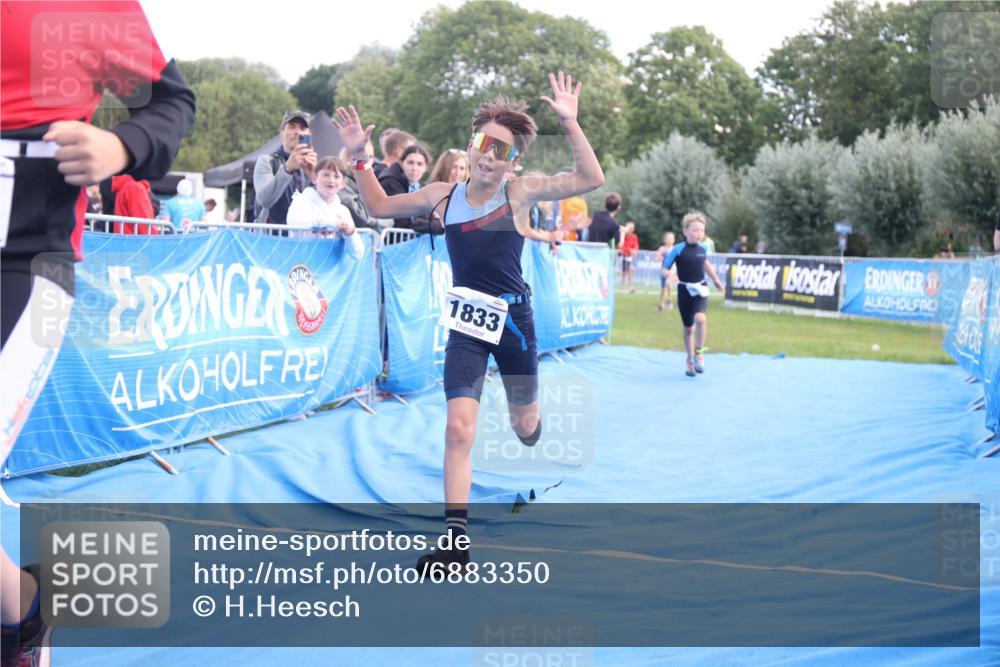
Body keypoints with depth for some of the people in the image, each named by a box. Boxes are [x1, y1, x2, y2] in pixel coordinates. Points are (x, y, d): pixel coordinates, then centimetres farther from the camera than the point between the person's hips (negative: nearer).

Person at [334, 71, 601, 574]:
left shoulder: (519, 192, -7)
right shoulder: (443, 195, 1)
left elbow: (591, 179, -16)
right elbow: (379, 206, 14)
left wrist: (569, 123, -24)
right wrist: (359, 158, 3)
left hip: (513, 320, -1)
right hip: (465, 323, 1)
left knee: (525, 425, 16)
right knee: (459, 428, -14)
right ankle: (455, 542, -10)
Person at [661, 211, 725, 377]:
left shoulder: (703, 248, -1)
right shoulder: (678, 249, -14)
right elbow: (663, 270, -11)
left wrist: (715, 278, 28)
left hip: (700, 290, 2)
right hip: (684, 291, -2)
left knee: (700, 318, -25)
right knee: (688, 327, 9)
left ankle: (699, 353, -7)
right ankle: (690, 361, 27)